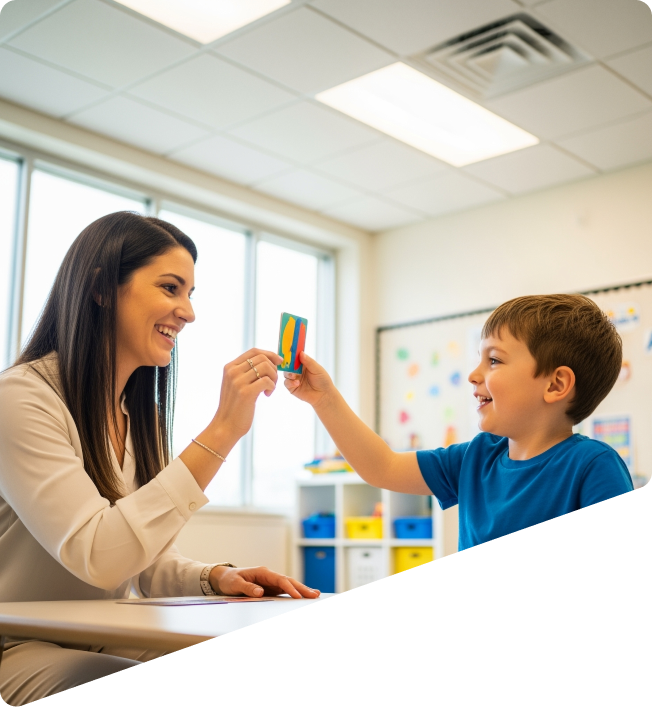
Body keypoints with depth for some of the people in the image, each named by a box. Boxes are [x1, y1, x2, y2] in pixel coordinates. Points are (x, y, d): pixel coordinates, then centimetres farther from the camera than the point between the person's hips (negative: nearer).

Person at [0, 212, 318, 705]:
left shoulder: (140, 416, 9)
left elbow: (146, 562, 10)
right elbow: (98, 558, -28)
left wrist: (216, 578, -13)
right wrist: (221, 431, -28)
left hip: (104, 644, 7)